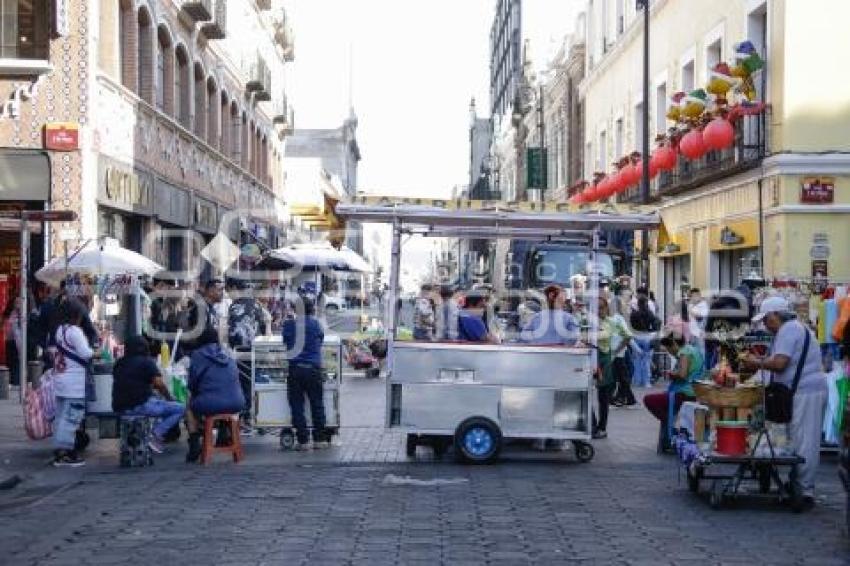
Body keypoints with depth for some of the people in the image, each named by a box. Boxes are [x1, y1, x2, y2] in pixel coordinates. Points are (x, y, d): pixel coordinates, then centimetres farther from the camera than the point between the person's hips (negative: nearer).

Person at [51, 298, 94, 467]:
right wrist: (96, 353, -1)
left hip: (59, 377, 9)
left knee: (61, 416, 13)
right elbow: (85, 353, -19)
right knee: (72, 417, -5)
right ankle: (64, 453, -5)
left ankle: (59, 451, 17)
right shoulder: (75, 331, -15)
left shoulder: (59, 330, 11)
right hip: (74, 381, -9)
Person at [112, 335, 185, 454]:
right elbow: (159, 384, -10)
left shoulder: (119, 363, 16)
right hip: (139, 406, -7)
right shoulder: (147, 362, -3)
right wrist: (169, 398, 8)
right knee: (180, 409, 1)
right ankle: (156, 437, -11)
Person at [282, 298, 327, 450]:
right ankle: (319, 439, 10)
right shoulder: (316, 324, 0)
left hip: (295, 368, 0)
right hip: (313, 368, 0)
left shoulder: (289, 324, 0)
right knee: (317, 405, 9)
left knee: (297, 406, 4)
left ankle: (303, 440, 1)